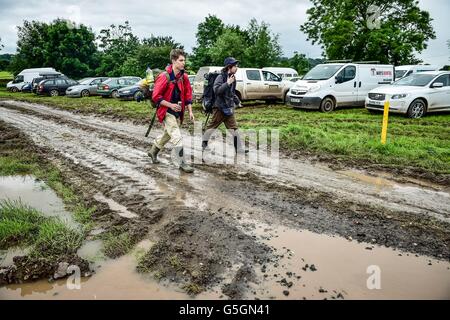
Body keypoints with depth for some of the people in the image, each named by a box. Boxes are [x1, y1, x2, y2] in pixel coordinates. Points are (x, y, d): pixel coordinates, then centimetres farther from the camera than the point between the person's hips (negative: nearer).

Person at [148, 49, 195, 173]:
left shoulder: (184, 77, 3)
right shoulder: (164, 76, -16)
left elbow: (188, 95, 11)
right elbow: (156, 96, -15)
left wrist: (190, 111, 3)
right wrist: (171, 105, -22)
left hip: (178, 112, 7)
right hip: (167, 112, -7)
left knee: (167, 135, 22)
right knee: (177, 138, -11)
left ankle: (153, 152, 44)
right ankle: (181, 163, 0)